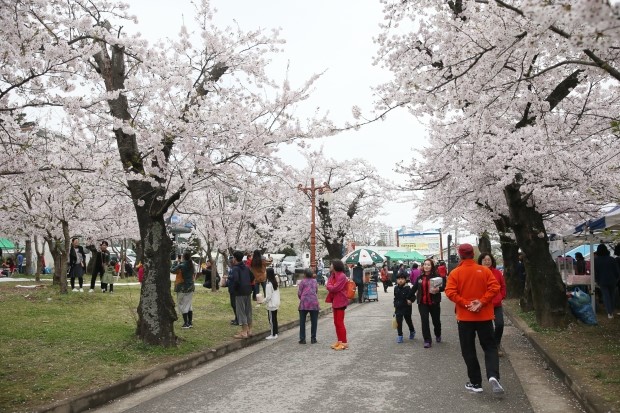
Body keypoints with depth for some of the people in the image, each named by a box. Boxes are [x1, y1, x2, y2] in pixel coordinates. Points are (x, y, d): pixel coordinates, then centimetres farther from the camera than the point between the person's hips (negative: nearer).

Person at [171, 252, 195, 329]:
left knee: (183, 305, 2)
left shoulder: (181, 265, -15)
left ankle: (186, 323, 1)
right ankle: (190, 322, 15)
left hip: (183, 288, -6)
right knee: (189, 305, 14)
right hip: (191, 287, 6)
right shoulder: (192, 265, 3)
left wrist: (176, 262, 2)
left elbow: (172, 270, -10)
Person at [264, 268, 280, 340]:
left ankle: (273, 335, 6)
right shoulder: (275, 282, 5)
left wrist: (263, 302, -6)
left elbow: (268, 297, -19)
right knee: (275, 319, 15)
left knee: (271, 320, 0)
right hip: (276, 304, 8)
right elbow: (278, 293, 12)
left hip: (271, 305, -8)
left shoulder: (269, 284, -19)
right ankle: (275, 333, 22)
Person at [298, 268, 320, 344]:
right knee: (314, 322, 9)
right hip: (314, 303, 2)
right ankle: (313, 339, 10)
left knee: (302, 322, 7)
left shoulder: (302, 281, 1)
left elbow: (299, 293, -1)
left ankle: (302, 339, 5)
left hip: (304, 303, -2)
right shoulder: (315, 281, 10)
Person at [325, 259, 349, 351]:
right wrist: (329, 286, -11)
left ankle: (344, 343, 2)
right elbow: (330, 286, 9)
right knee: (336, 322, 14)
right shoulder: (334, 275, 12)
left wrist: (327, 286, -6)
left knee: (340, 322, -5)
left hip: (340, 302, -9)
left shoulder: (342, 276, -18)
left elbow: (334, 288, -21)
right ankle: (339, 341, 23)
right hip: (335, 301, 9)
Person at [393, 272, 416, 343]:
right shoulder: (396, 288, 1)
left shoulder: (408, 289, -15)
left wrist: (410, 300, -26)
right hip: (398, 308, 3)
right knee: (399, 322, -1)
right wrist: (395, 306, 14)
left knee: (408, 321, 15)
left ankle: (412, 331, 41)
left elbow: (413, 296, -7)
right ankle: (399, 335, 9)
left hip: (406, 308, -3)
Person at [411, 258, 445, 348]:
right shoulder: (420, 277, 6)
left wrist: (438, 289, -32)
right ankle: (427, 340, 0)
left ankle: (438, 335, 41)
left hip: (434, 302, -2)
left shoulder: (436, 276, -7)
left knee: (436, 320, 14)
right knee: (424, 321, -6)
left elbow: (444, 286, -13)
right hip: (422, 303, 2)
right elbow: (414, 288, 12)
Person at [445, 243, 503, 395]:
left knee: (468, 351, 8)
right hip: (484, 316, 1)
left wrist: (466, 304, -14)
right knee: (490, 347, 10)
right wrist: (482, 302, -12)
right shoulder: (484, 270, 0)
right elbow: (494, 287, -11)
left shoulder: (455, 273, -5)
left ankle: (476, 383, 11)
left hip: (465, 317, -1)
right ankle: (493, 376, -11)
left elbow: (450, 292, -15)